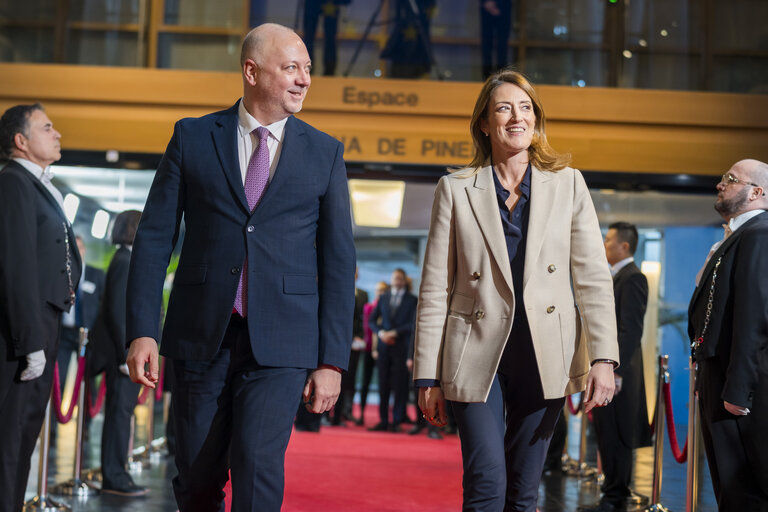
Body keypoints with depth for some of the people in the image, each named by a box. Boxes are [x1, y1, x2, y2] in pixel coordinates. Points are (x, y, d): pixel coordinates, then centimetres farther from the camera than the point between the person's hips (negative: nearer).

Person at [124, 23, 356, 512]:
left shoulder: (325, 152, 6)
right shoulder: (193, 137, 5)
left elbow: (339, 260, 5)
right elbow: (155, 237, 4)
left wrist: (332, 360, -1)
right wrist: (142, 331, -6)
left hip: (279, 343, -1)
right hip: (201, 338, 1)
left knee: (257, 467, -16)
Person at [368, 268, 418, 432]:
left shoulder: (412, 300, 5)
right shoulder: (383, 298, 16)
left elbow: (413, 323, -4)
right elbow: (372, 320, 14)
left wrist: (395, 333, -11)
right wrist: (381, 332, -4)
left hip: (401, 347, -3)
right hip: (384, 345, 3)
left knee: (400, 386, -5)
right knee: (383, 385, 2)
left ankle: (397, 421, 0)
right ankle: (383, 421, 6)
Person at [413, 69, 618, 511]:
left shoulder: (568, 184, 7)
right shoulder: (455, 189, 4)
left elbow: (593, 276, 2)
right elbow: (434, 288, 3)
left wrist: (603, 358, -8)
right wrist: (428, 375, -1)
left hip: (545, 357, 2)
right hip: (478, 356, -1)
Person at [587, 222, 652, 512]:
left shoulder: (632, 278, -13)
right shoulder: (615, 277, 18)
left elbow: (631, 330, -20)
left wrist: (616, 371, -25)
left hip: (617, 371, -10)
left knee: (615, 437, -4)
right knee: (608, 436, 13)